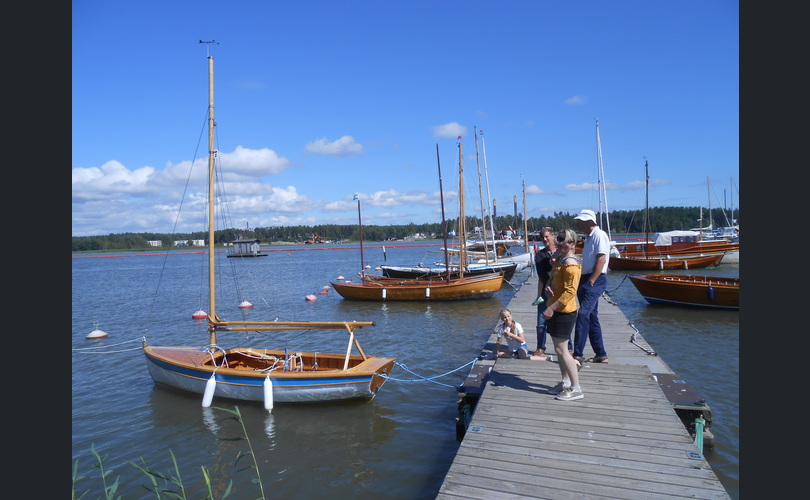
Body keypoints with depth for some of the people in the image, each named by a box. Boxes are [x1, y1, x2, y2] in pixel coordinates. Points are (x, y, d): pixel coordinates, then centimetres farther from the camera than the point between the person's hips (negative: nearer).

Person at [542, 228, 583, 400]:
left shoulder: (570, 264, -18)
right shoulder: (560, 259, 13)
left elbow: (570, 291, -23)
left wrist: (551, 308, -23)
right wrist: (550, 286, 0)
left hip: (564, 312, -10)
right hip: (556, 310, 10)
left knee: (561, 349, -7)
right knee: (559, 348, 16)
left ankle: (576, 389, 2)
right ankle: (565, 382, 29)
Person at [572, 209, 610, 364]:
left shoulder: (599, 235, -11)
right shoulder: (588, 237, 18)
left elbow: (601, 259, -19)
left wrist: (591, 281, -20)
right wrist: (582, 282, 13)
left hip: (595, 281, -10)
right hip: (586, 280, 10)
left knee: (583, 315, -15)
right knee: (592, 317, 12)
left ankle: (578, 354, -15)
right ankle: (601, 354, 20)